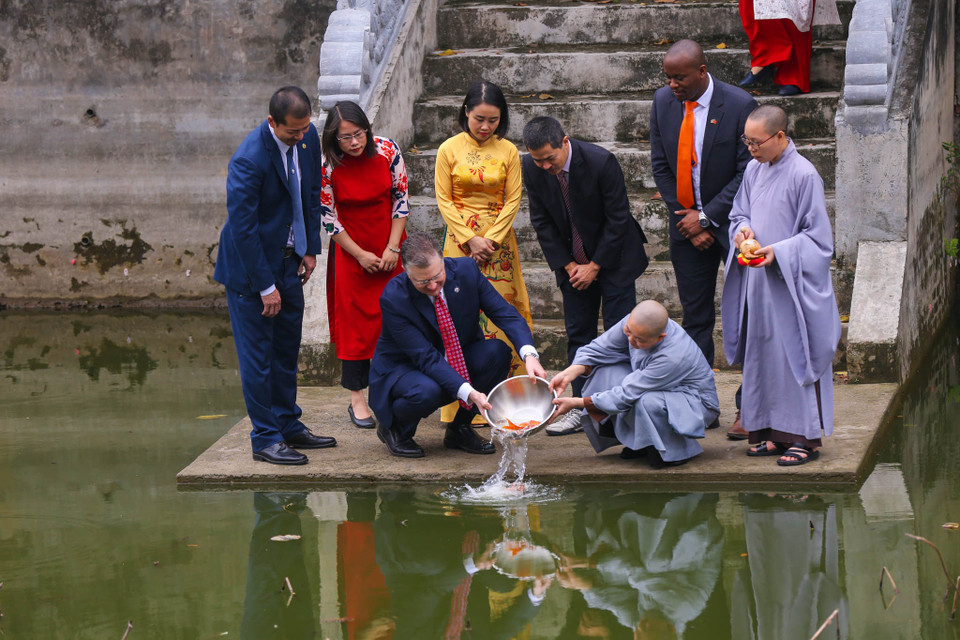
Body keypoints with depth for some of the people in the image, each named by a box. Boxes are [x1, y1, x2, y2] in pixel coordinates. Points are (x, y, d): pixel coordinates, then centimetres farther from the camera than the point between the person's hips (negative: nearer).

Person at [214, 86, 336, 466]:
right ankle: (265, 438, 6)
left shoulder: (308, 138, -5)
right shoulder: (249, 160, -27)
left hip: (289, 261, 7)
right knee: (257, 353, -1)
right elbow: (242, 225, -23)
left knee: (287, 347, 15)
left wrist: (310, 249, 8)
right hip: (251, 264, -7)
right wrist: (265, 286, -20)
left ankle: (288, 425, 26)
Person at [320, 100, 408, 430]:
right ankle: (357, 399, 3)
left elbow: (401, 198, -3)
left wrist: (393, 248, -7)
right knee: (355, 319, -2)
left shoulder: (387, 150, -13)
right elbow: (328, 217, -9)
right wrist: (361, 255, -9)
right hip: (350, 248, -2)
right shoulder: (326, 167, -17)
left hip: (389, 245, 2)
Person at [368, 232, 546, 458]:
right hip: (403, 367, -5)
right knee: (427, 392, -38)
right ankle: (394, 428, -1)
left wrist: (529, 354, -34)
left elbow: (504, 313, -15)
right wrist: (468, 392, -40)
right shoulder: (393, 298, -27)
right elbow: (426, 357, -29)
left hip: (457, 360, 5)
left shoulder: (465, 270, -15)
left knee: (497, 351, -23)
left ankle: (459, 428, -3)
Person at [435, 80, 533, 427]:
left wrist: (490, 239, -9)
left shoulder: (508, 151, 2)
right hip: (460, 240, -1)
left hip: (499, 241, 1)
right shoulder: (449, 149, 0)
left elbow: (513, 201, 1)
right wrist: (470, 239, -9)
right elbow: (444, 200, 0)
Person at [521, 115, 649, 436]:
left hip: (613, 256, -4)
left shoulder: (601, 161, -25)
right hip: (572, 261, 4)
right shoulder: (531, 168, -12)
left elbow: (617, 218, -17)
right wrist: (568, 265, -7)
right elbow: (542, 221, -1)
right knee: (578, 333, 4)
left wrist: (594, 266, -14)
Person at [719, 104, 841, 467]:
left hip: (792, 285, -7)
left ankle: (805, 437, 4)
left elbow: (818, 237, -11)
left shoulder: (804, 175, -14)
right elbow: (739, 212, 19)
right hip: (758, 283, 7)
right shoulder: (754, 170, 7)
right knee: (762, 355, 10)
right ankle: (773, 432, 19)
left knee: (794, 356, -3)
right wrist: (742, 229, -3)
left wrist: (778, 252, -20)